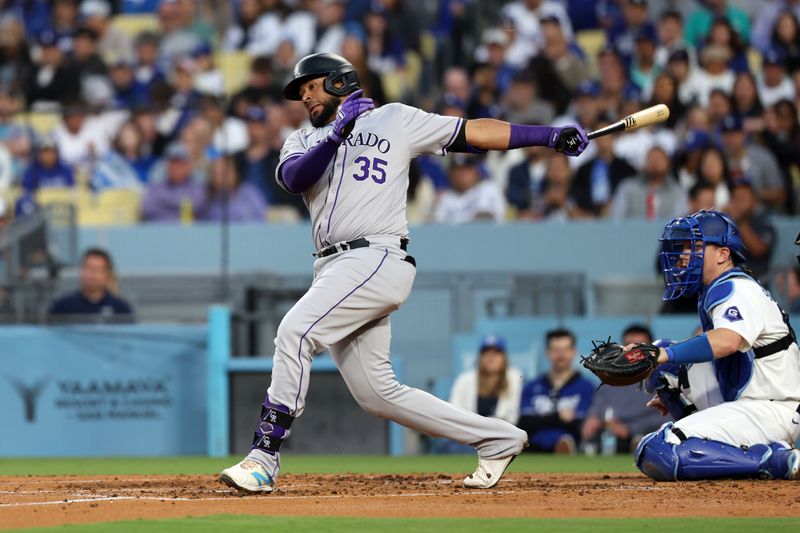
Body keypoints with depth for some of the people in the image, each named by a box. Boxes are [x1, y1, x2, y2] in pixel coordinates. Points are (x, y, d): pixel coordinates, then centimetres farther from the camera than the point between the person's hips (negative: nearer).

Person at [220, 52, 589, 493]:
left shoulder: (393, 120, 11)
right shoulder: (303, 141, 22)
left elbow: (472, 131, 9)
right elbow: (293, 178, -1)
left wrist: (550, 135, 3)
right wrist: (336, 135, -16)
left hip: (377, 259, -7)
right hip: (333, 270, 7)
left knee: (295, 331, -25)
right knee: (377, 393, 4)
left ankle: (264, 455, -26)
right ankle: (497, 439, 15)